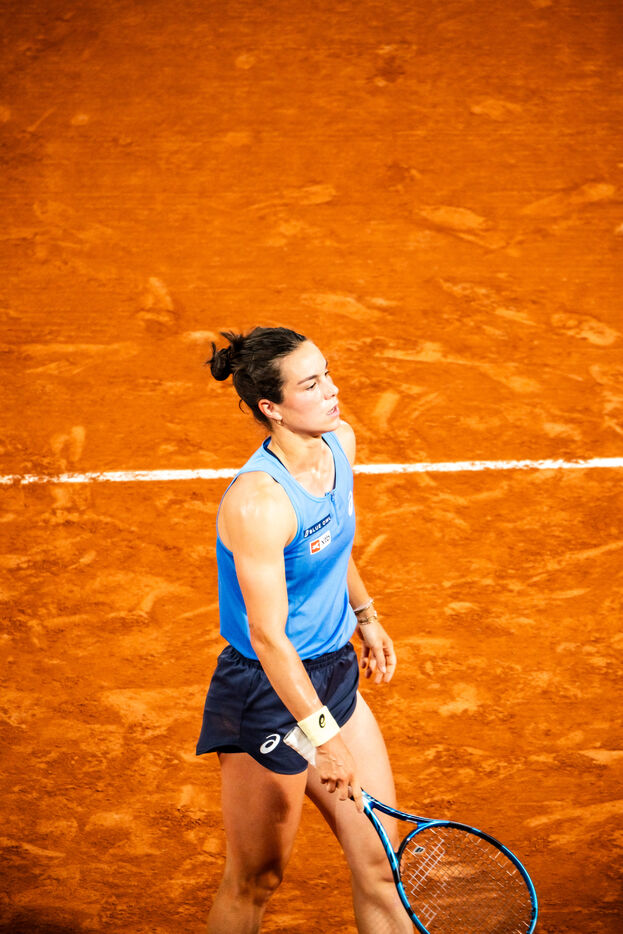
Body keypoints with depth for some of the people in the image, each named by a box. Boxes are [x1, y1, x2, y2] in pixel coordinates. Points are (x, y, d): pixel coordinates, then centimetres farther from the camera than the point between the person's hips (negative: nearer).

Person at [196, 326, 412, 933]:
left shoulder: (340, 442, -2)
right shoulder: (257, 501, -29)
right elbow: (269, 637, -28)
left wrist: (365, 615, 27)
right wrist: (323, 736, -29)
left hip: (335, 675, 8)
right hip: (268, 696, -8)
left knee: (380, 861, 12)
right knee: (254, 884, 9)